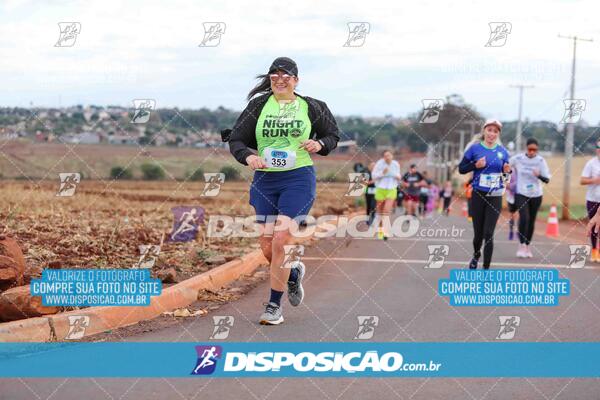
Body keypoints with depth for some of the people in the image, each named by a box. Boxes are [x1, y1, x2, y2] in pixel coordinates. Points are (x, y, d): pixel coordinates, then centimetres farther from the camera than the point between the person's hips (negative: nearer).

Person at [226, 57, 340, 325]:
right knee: (267, 247, 2)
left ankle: (274, 306, -5)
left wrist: (320, 145, -4)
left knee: (281, 240, -15)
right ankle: (293, 273, 36)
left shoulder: (311, 107, 5)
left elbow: (333, 135, 18)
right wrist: (248, 156, -16)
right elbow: (236, 140, 4)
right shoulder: (258, 105, 5)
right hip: (265, 179, 3)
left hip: (299, 177, -3)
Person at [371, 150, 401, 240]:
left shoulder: (396, 164, 1)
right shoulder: (379, 163, -9)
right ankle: (379, 230, 29)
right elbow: (374, 176, -5)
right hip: (381, 189, -1)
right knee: (380, 211, 8)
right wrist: (382, 173, -21)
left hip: (391, 190, 1)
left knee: (387, 210, -15)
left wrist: (398, 177, -5)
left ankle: (385, 232, -17)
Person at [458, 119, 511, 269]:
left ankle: (486, 269, -2)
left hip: (495, 197, 1)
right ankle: (476, 255, 40)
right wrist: (476, 165, -19)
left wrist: (507, 171, -10)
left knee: (488, 234, -8)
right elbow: (461, 169, -2)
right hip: (478, 195, 0)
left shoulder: (502, 151, 2)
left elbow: (506, 171, 13)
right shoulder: (475, 148, -4)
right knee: (478, 233, 8)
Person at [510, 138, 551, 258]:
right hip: (521, 193, -2)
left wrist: (539, 176, -28)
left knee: (531, 221, 10)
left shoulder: (541, 160, -6)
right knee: (524, 218, -19)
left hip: (536, 195, 2)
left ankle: (527, 246, 24)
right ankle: (521, 245, -12)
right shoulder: (517, 159, -8)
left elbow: (547, 179, -8)